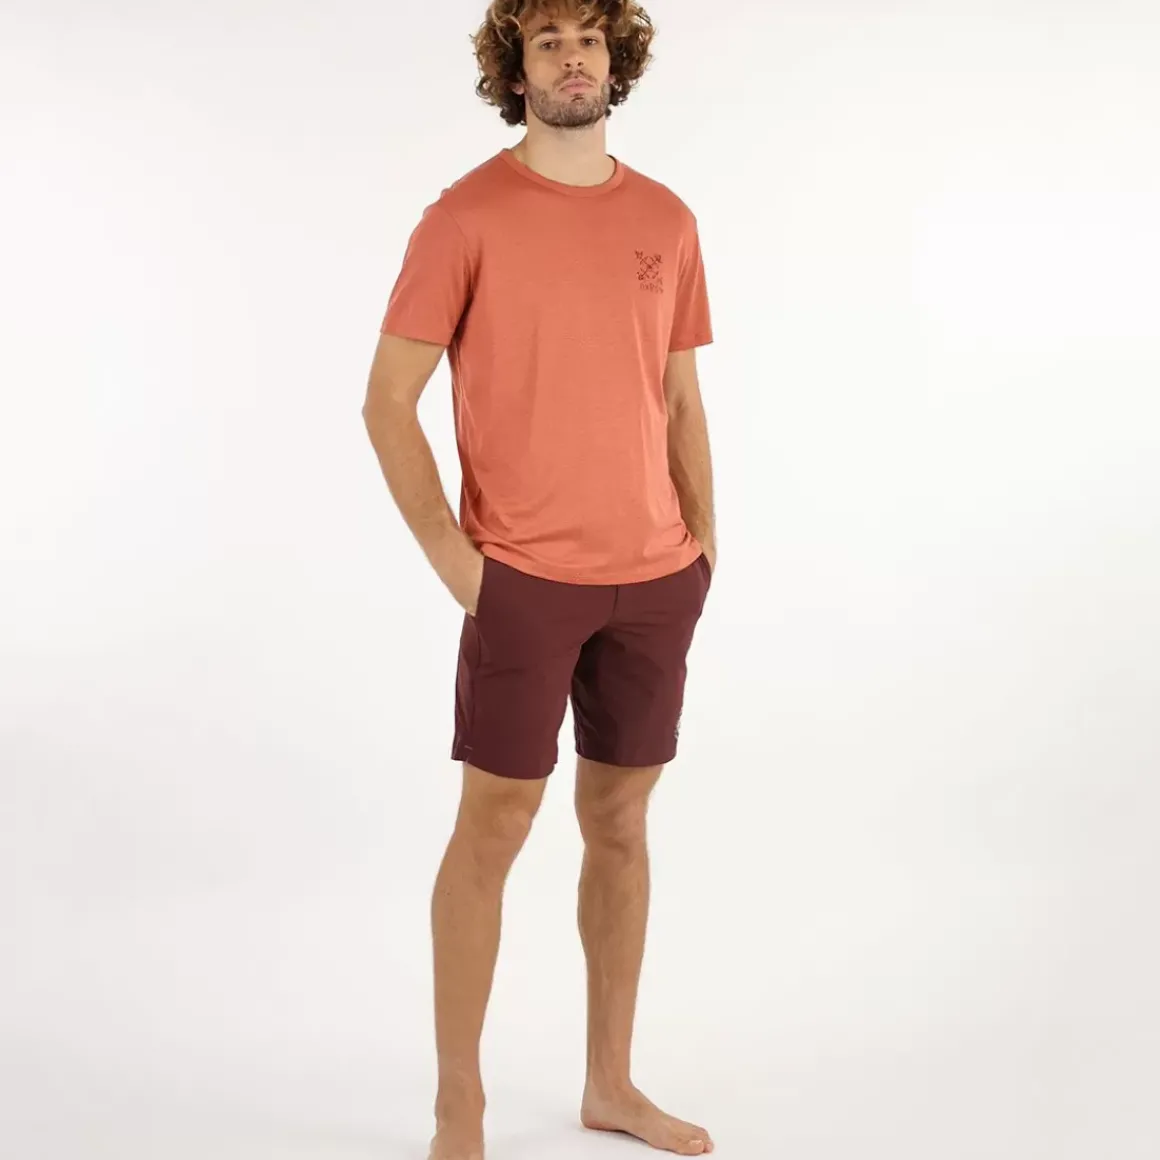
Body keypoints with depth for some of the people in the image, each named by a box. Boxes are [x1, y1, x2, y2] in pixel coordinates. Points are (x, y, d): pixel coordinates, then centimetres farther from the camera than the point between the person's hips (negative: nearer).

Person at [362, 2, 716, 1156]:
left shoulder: (666, 220, 8)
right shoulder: (467, 216, -7)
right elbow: (387, 400, -7)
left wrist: (702, 542, 6)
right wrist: (447, 552, -12)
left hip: (653, 579, 5)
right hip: (524, 577, -5)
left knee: (620, 820, 12)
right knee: (493, 825, 1)